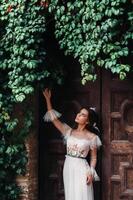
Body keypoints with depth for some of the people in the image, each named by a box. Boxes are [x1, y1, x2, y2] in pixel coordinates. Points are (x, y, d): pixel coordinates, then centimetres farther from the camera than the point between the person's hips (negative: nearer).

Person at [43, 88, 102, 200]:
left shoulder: (92, 137, -4)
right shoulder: (69, 131, 7)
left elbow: (94, 157, 2)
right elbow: (54, 118, 6)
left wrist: (91, 173, -11)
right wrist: (48, 99, 4)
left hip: (82, 169, -4)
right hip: (68, 167, 4)